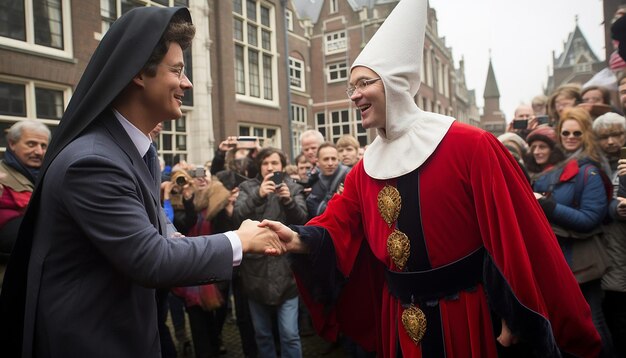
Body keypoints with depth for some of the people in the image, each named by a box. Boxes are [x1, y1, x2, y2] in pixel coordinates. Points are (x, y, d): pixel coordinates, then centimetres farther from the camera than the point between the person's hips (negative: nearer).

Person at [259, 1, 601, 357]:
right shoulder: (365, 169, 2)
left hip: (469, 314, -5)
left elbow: (512, 235, -14)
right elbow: (338, 228, -2)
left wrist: (517, 316, -10)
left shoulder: (470, 147, -15)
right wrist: (300, 239, -22)